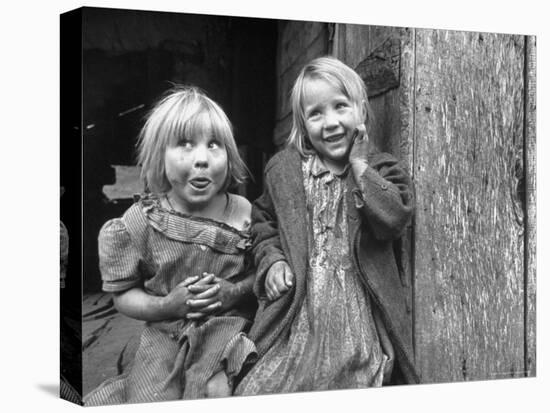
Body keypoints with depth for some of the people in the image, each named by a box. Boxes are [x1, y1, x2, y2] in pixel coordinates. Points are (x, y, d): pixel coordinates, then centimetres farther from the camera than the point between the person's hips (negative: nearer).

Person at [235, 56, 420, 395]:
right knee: (259, 390, -10)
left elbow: (394, 218, -14)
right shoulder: (284, 170, 10)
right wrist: (271, 259, 3)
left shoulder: (380, 171, 4)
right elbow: (263, 219, 22)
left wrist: (359, 164, -9)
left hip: (359, 314, -1)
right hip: (299, 313, 1)